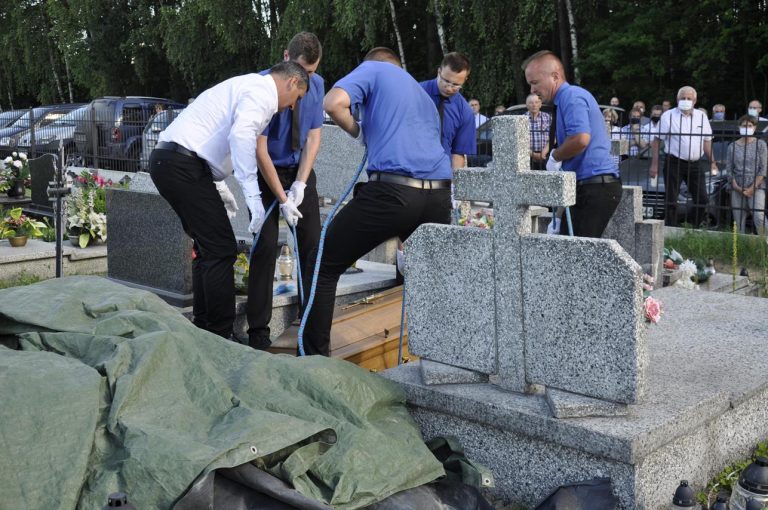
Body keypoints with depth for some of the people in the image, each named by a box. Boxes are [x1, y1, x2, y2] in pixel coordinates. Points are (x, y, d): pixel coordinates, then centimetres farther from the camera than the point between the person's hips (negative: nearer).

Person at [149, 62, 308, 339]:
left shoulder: (246, 86, 24)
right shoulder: (262, 90, -7)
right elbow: (241, 134, -26)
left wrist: (219, 186, 33)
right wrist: (253, 196, -27)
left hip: (167, 160, 10)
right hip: (183, 165, -10)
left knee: (207, 249, 17)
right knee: (221, 251, -7)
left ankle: (203, 331, 24)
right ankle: (220, 338, -2)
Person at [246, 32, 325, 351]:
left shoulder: (316, 85, -5)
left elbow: (313, 138, -2)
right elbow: (259, 149, -20)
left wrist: (300, 184, -13)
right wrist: (282, 198, -21)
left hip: (301, 171, 4)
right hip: (266, 172, -4)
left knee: (312, 242, 0)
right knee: (265, 246, -10)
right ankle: (258, 331, -2)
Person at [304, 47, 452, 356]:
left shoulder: (373, 69, 13)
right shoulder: (424, 95, 33)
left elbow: (334, 102, -9)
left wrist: (357, 132, 12)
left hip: (392, 189, -6)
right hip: (439, 196, 6)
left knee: (324, 265, 8)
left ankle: (315, 357, 7)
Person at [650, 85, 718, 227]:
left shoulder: (701, 117, 10)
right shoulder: (668, 116, -3)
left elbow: (707, 141, 17)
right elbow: (656, 141, -5)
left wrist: (712, 162, 11)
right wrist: (654, 165, -11)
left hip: (694, 164, 4)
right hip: (674, 163, -4)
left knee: (702, 199, 3)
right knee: (671, 201, -1)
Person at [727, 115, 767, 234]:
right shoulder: (733, 147, 7)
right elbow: (728, 169, 5)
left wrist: (752, 188, -11)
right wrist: (736, 187, -7)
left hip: (756, 187, -2)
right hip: (737, 188, 2)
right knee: (738, 220, 2)